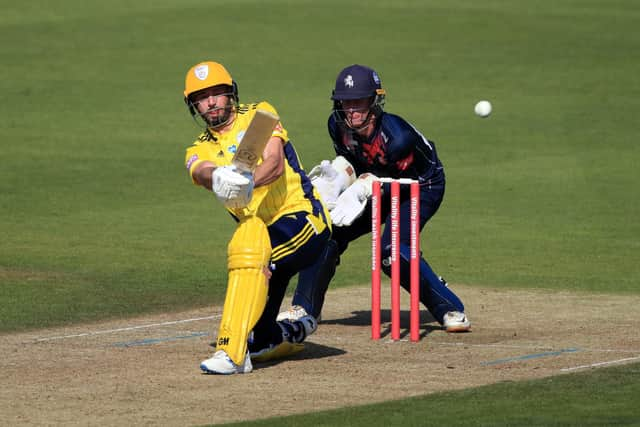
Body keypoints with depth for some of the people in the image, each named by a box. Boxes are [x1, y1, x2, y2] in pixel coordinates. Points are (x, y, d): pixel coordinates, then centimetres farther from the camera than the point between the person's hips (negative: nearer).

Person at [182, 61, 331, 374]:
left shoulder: (259, 115, 2)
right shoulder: (199, 150, 10)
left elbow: (275, 162, -16)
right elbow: (203, 172, -16)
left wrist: (249, 183, -39)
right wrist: (218, 178, -41)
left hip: (302, 216, -7)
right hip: (261, 231, 7)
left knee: (250, 248, -33)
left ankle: (233, 352, -39)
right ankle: (289, 335, 41)